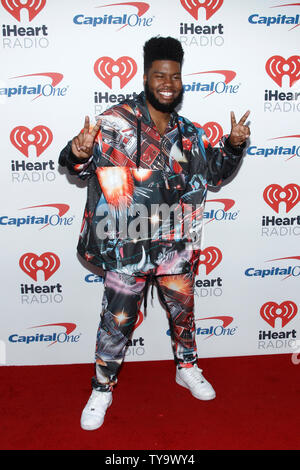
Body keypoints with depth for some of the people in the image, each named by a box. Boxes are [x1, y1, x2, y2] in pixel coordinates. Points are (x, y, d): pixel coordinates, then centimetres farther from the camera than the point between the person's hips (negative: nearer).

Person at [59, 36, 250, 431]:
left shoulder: (188, 133, 8)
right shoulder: (117, 121, -9)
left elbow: (214, 173, 18)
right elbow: (80, 164, -13)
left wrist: (234, 146, 0)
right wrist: (79, 153, -36)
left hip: (175, 246, 5)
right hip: (127, 247, -4)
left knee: (183, 311, 21)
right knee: (117, 321, 7)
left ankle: (187, 368, 47)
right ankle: (103, 388, 30)